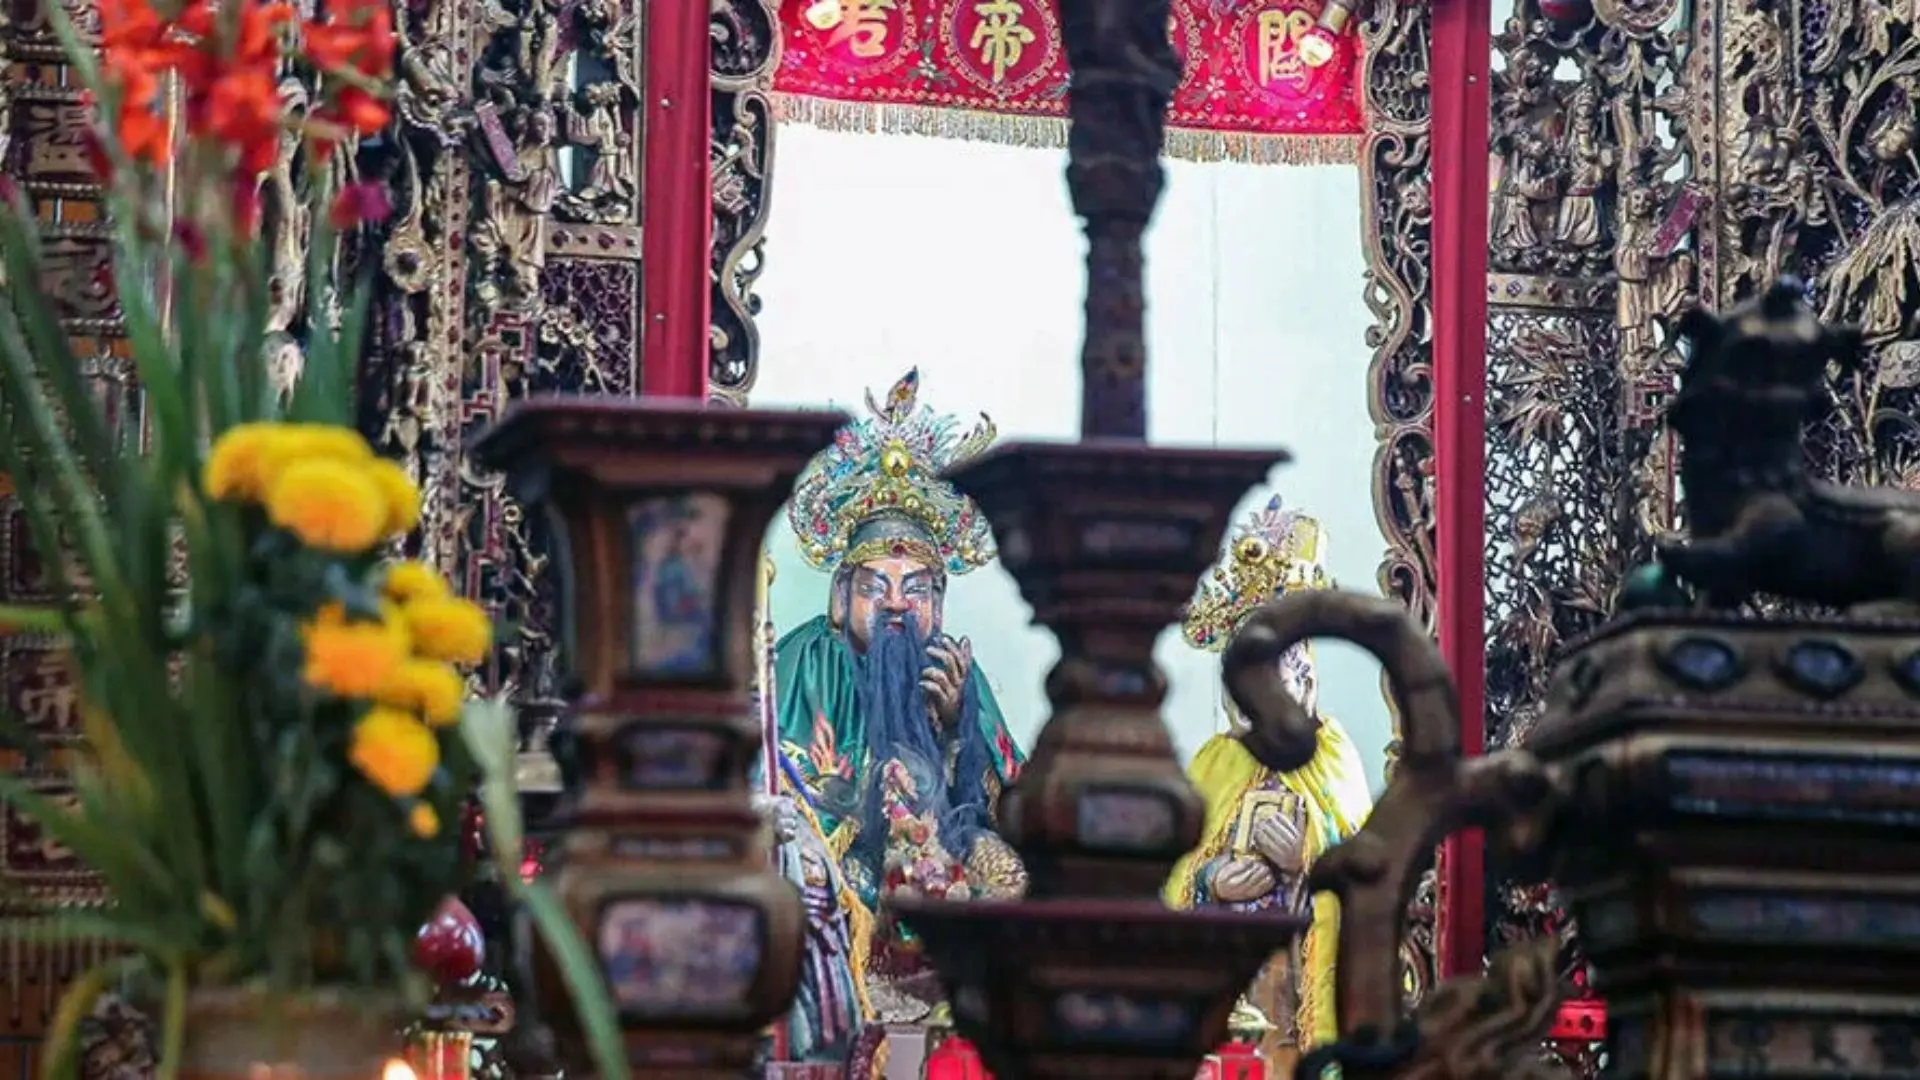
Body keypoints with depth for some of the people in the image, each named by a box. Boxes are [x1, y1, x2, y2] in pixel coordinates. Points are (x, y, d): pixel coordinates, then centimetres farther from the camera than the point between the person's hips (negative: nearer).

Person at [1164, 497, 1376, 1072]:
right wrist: (1210, 880, -11)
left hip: (1296, 954, -2)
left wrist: (1306, 857, -16)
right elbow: (1173, 868, 9)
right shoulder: (1214, 762, 12)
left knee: (1283, 1051, -8)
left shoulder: (1330, 756, 4)